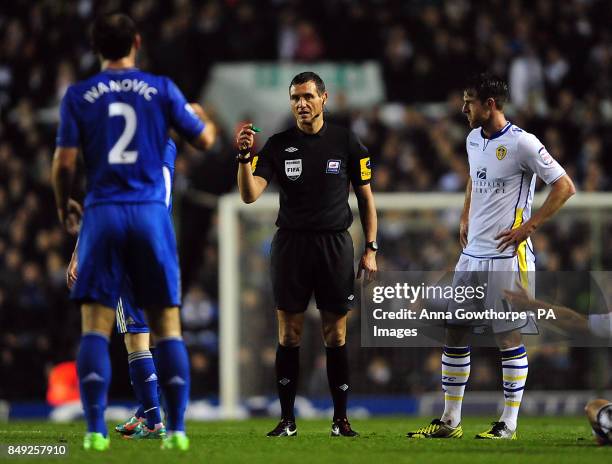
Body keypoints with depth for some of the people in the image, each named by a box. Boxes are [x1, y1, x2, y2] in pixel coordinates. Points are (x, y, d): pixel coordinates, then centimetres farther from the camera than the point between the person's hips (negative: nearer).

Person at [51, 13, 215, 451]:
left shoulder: (78, 96, 3)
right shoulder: (161, 89, 3)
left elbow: (65, 163, -1)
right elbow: (204, 139, 10)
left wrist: (64, 205, 18)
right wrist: (206, 121, 34)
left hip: (102, 216, 0)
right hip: (151, 213, 0)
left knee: (96, 327, 1)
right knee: (168, 327, 5)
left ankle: (96, 430, -9)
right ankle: (176, 428, 0)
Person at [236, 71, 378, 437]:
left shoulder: (346, 142, 2)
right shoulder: (278, 145, 2)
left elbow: (366, 198, 8)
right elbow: (250, 194, -8)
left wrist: (371, 249, 2)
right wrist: (244, 156, -25)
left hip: (335, 243, 0)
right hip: (291, 243, 0)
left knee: (336, 336, 2)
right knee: (289, 335, 1)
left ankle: (341, 419, 9)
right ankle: (287, 419, 6)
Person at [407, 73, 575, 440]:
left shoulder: (521, 143, -13)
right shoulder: (474, 139, 11)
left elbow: (565, 187, -11)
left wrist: (529, 226, -14)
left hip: (506, 256, -8)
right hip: (472, 255, 8)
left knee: (509, 338, -2)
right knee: (455, 334, 8)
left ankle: (509, 423, 5)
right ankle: (450, 421, 15)